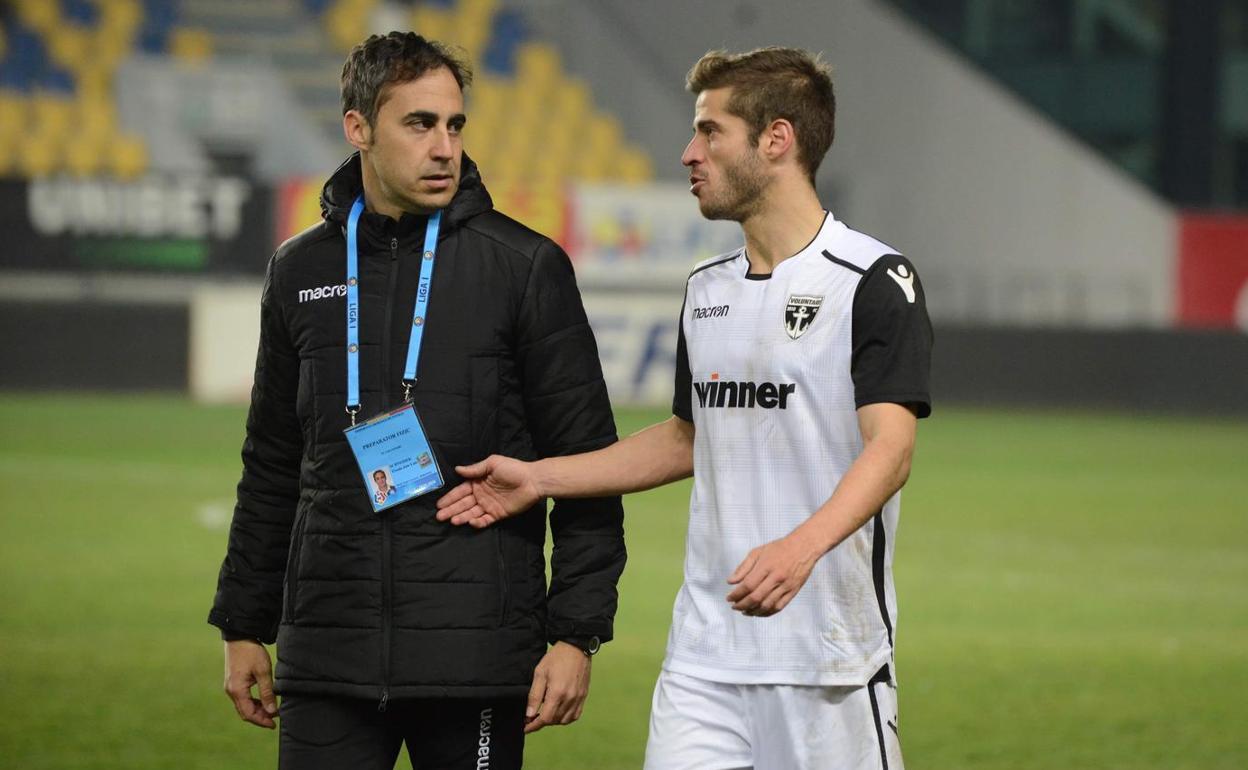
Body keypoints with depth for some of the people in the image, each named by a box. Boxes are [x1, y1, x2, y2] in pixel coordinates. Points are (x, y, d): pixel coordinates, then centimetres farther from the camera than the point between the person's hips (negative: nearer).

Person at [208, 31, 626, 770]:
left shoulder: (526, 266, -1)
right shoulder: (302, 270, 11)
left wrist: (576, 633, -8)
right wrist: (244, 625, 16)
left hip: (477, 652, -3)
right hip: (327, 655, 3)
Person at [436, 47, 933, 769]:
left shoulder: (876, 281, -9)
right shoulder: (708, 289, 15)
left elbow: (890, 447, -19)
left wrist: (801, 547, -36)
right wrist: (538, 477, 19)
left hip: (830, 654, -6)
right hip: (704, 651, 6)